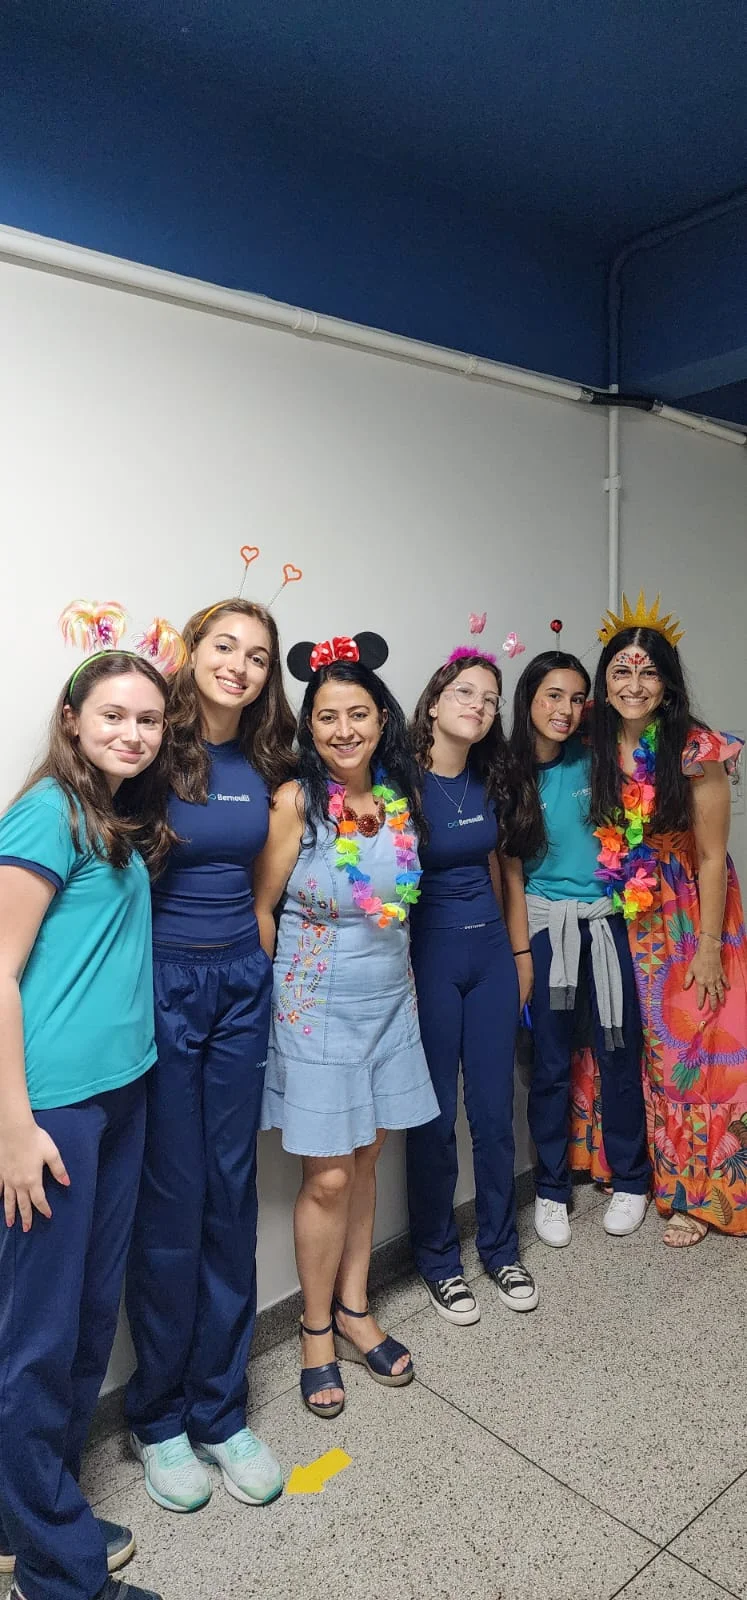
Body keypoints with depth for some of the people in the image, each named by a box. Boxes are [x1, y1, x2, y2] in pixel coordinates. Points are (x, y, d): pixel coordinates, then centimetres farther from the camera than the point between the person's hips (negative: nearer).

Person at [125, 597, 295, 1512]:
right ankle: (157, 1418, 29)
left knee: (232, 1198, 12)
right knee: (171, 1206, 5)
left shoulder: (263, 764, 5)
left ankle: (219, 1410, 31)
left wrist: (251, 964, 10)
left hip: (241, 986, 5)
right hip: (161, 985, -5)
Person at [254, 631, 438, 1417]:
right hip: (317, 1006, -4)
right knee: (328, 1177, 4)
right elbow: (260, 908, -9)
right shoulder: (296, 801, -14)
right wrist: (282, 991, -5)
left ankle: (354, 1311, 34)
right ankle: (317, 1329, 26)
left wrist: (394, 970, 10)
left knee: (365, 1159, 16)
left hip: (390, 999, 5)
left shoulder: (401, 798, 1)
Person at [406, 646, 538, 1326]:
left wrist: (521, 950, 15)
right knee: (436, 1116, 7)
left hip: (491, 951, 5)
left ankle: (500, 1248, 33)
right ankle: (439, 1261, 28)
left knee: (495, 1110, 13)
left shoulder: (490, 782, 5)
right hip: (428, 956, -5)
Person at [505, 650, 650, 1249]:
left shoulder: (595, 761, 0)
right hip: (546, 923, -1)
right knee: (552, 1062, 7)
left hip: (607, 921, 1)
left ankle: (630, 1181, 29)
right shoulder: (509, 773, -3)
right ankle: (551, 1189, 25)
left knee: (619, 1051, 8)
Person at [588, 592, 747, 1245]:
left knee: (688, 1048, 5)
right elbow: (591, 842, 5)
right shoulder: (594, 749, -2)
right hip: (622, 921, 4)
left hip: (685, 917, -3)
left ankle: (694, 1194, 23)